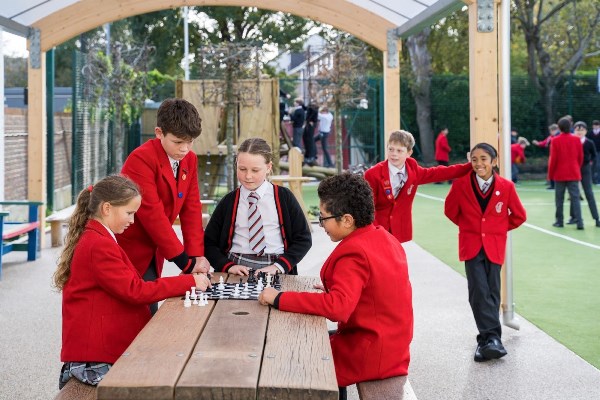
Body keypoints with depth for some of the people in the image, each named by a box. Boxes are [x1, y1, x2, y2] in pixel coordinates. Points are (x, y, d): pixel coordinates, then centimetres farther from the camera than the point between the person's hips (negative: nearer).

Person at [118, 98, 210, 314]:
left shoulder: (189, 160, 3)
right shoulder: (141, 159, -20)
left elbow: (191, 209, 2)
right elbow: (152, 214, -24)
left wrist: (197, 255, -11)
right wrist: (186, 262, -23)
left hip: (153, 254, 7)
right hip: (128, 253, -7)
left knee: (149, 313, 7)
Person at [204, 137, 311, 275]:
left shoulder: (284, 197, 7)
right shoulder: (228, 202, 10)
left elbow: (304, 239, 8)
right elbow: (209, 242, 13)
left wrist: (278, 267, -6)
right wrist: (228, 266, -5)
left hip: (274, 271, -1)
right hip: (238, 270, 1)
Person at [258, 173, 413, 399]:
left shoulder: (353, 254, -23)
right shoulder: (383, 237, 5)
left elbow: (338, 308, -34)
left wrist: (279, 299, -29)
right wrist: (335, 288, 9)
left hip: (371, 355, -9)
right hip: (392, 345, 9)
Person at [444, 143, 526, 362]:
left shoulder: (506, 187, -4)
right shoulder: (461, 183, -5)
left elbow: (519, 215, 9)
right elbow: (450, 210, 11)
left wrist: (500, 228, 10)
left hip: (494, 246, 1)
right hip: (471, 245, -1)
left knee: (492, 292, 3)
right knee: (478, 291, -12)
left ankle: (487, 339, 14)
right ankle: (491, 337, -10)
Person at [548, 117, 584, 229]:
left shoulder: (555, 140, -8)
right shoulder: (577, 139, -1)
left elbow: (553, 159, -7)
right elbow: (580, 157, 4)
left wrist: (550, 174, 3)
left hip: (559, 174, -1)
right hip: (574, 174, 2)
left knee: (559, 199, 9)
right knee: (575, 198, 1)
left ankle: (559, 221, 13)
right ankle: (579, 222, -8)